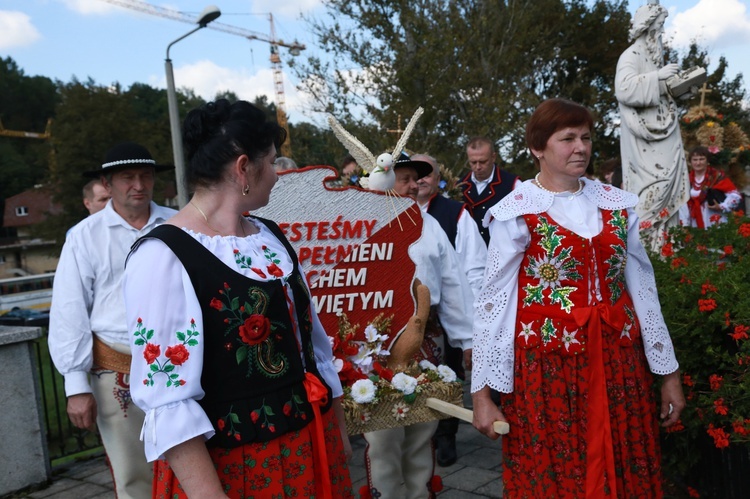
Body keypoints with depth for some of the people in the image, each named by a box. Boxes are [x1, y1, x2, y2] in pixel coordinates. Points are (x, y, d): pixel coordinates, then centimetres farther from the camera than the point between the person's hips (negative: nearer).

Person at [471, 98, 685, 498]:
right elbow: (493, 302, -7)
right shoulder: (515, 214, -7)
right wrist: (481, 391, -9)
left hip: (618, 359, 4)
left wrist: (669, 372, 9)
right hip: (546, 363, -4)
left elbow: (643, 287, 9)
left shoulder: (617, 204, 6)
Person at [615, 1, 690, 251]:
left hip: (663, 131, 9)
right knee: (653, 182, -13)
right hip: (645, 137, -9)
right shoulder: (631, 56, -9)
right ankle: (642, 235, -4)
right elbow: (624, 88, -26)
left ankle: (663, 236, 12)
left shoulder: (654, 55, 16)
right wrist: (658, 76, -24)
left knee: (668, 180, 7)